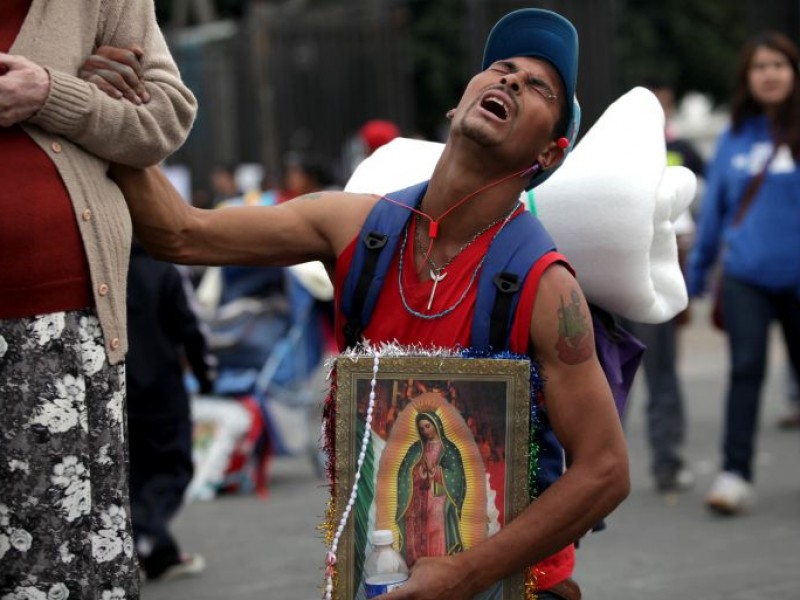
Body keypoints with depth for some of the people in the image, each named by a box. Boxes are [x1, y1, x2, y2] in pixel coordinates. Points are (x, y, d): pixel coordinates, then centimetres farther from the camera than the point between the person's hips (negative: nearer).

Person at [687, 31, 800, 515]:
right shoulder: (734, 137, 6)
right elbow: (714, 209, 11)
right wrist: (696, 274, 12)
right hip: (745, 278, 1)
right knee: (746, 369, -10)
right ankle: (735, 474, -12)